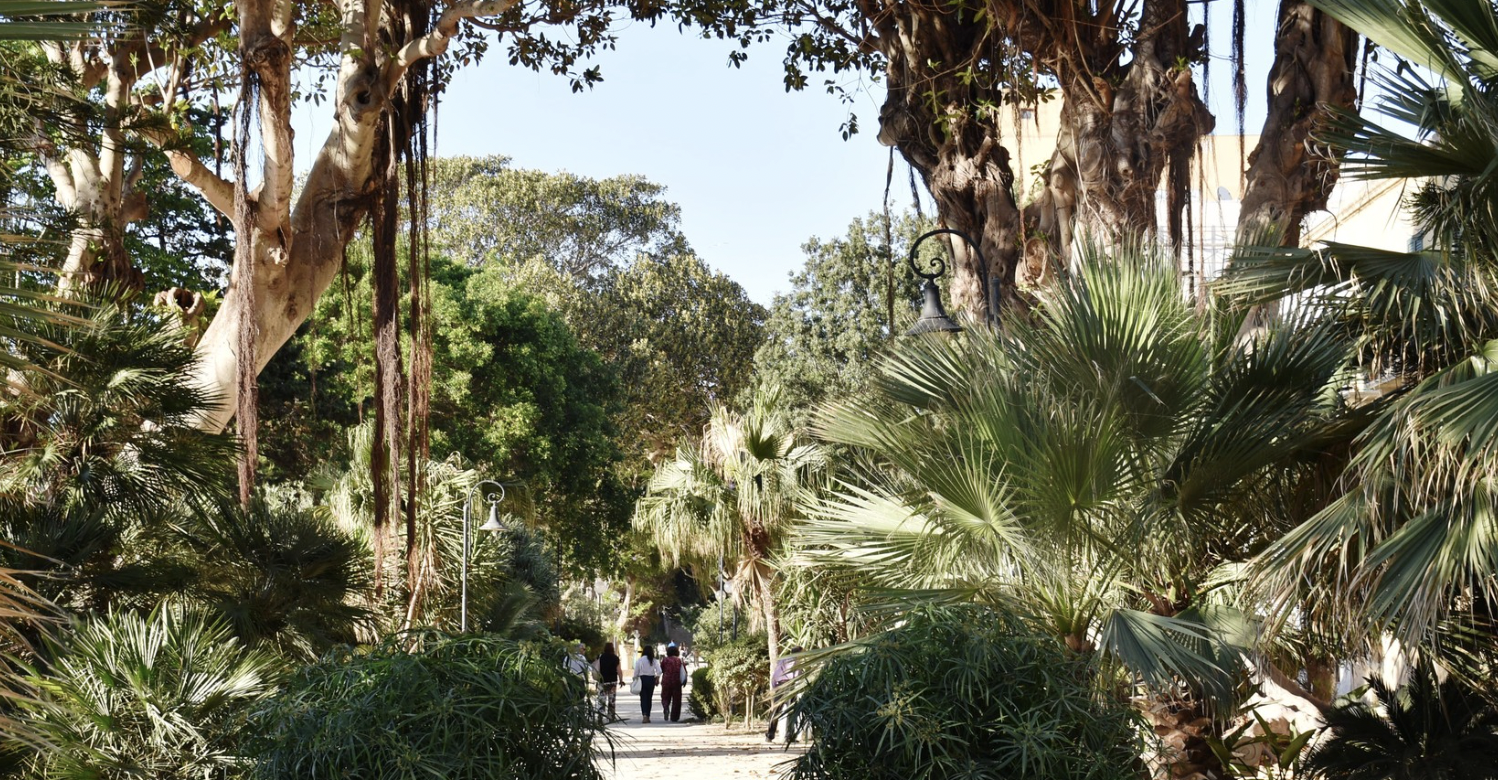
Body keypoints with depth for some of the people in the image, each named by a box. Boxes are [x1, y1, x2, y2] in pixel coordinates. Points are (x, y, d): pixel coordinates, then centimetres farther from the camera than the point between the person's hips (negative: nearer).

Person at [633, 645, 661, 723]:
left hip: (642, 679, -2)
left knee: (643, 698, -2)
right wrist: (657, 678, 5)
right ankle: (647, 716, 16)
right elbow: (659, 671, -8)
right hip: (651, 679, 2)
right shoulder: (653, 660, -2)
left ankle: (644, 715, -21)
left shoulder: (640, 660, -6)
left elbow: (636, 672, -6)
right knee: (649, 698, 12)